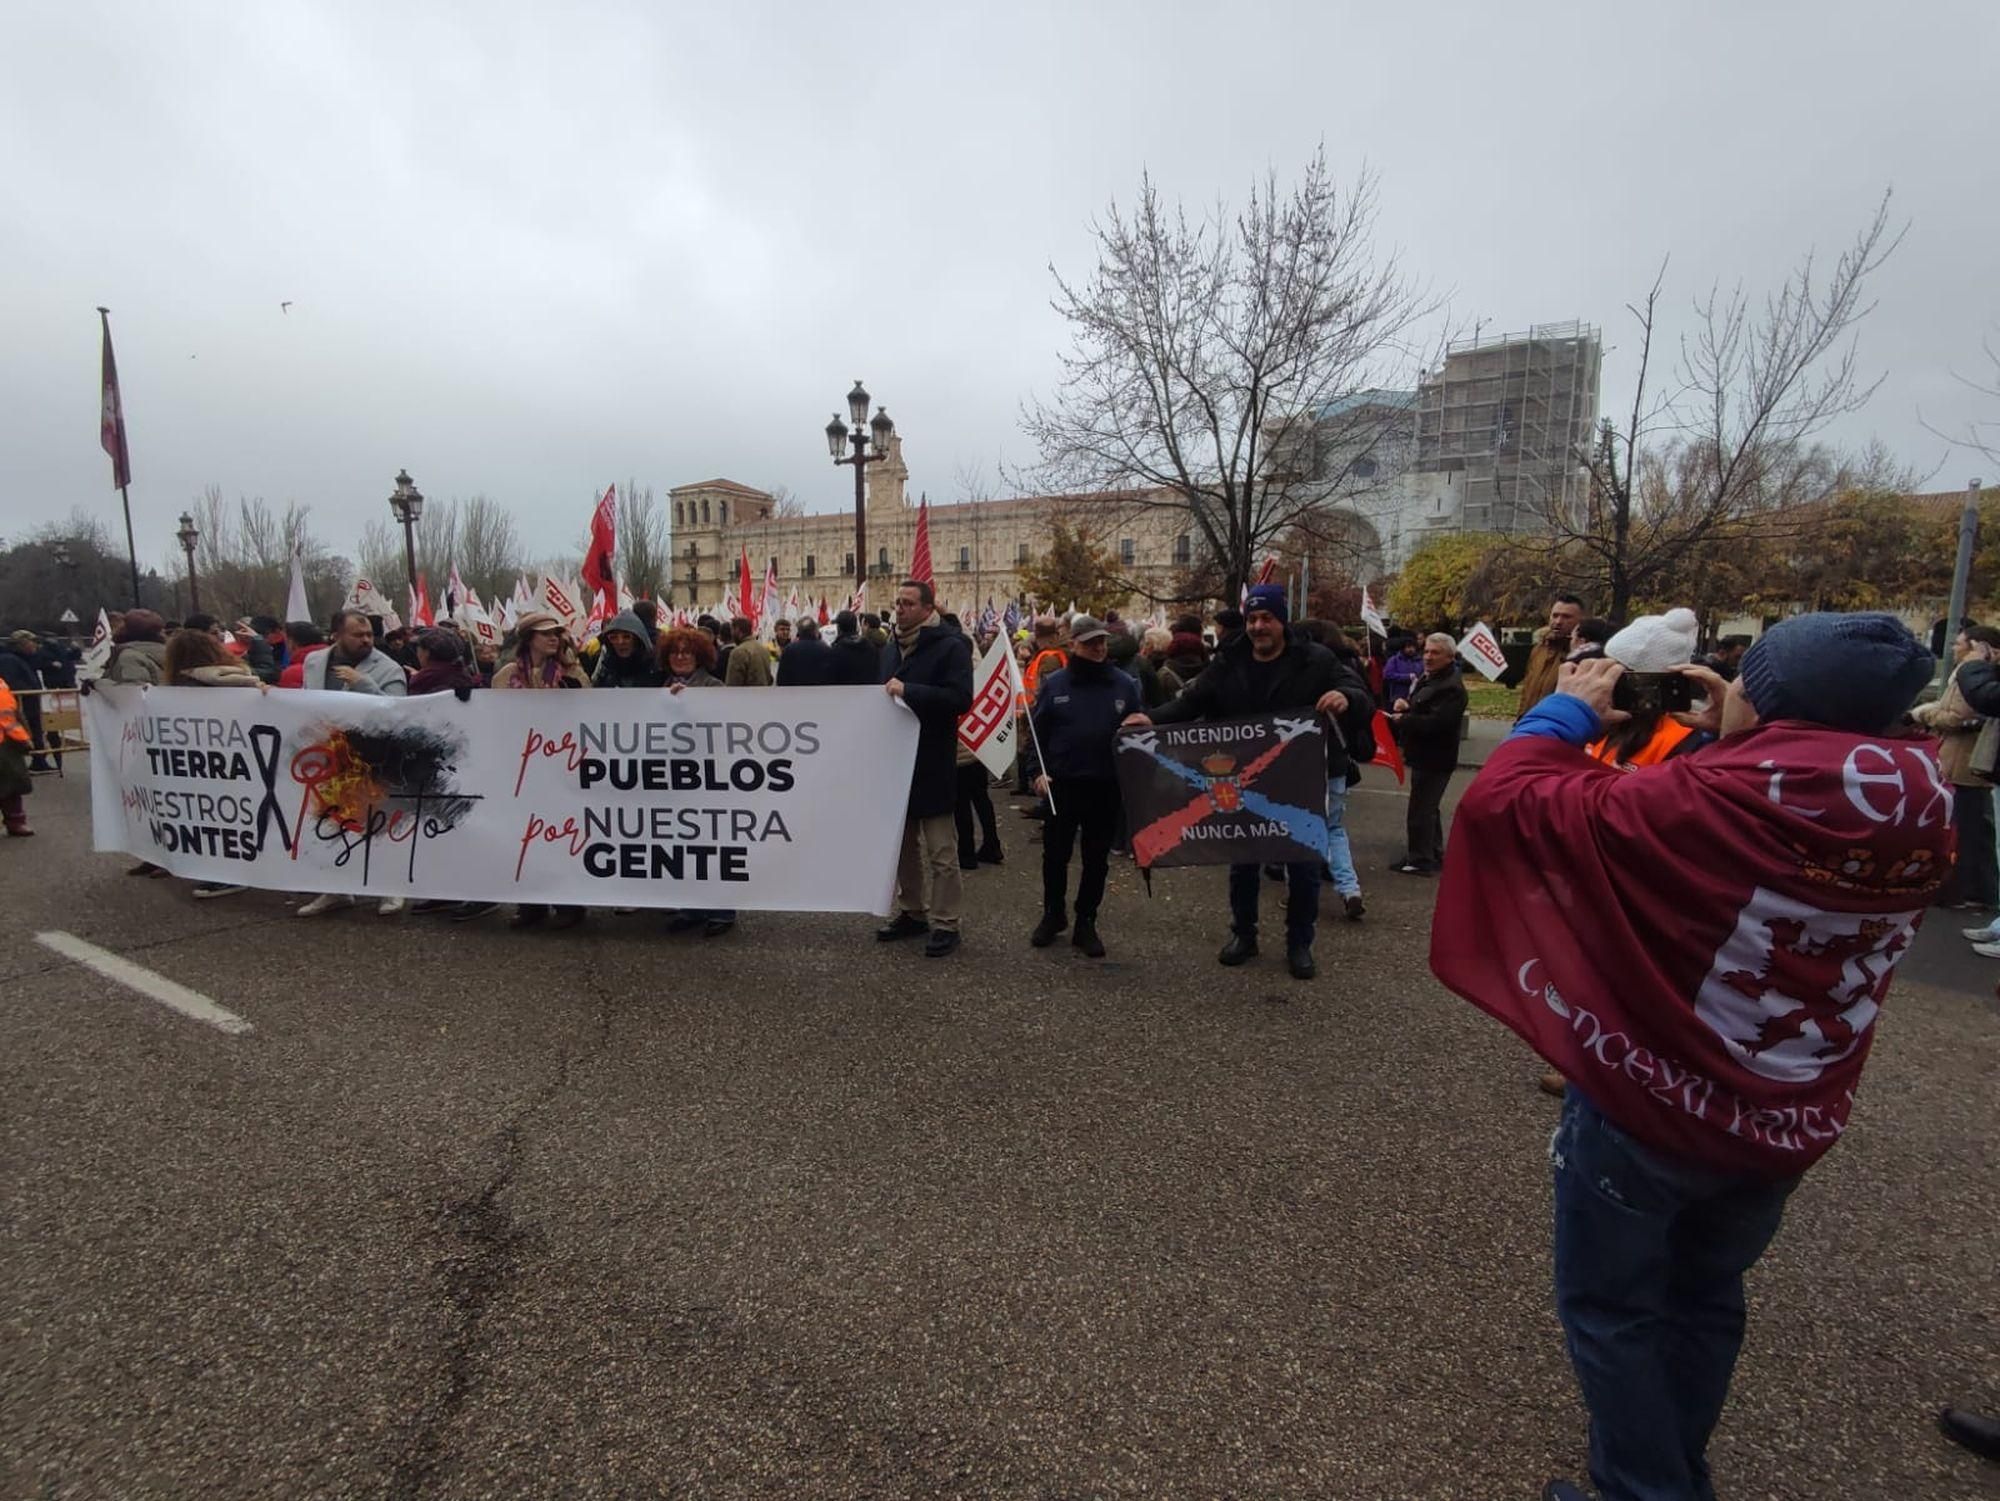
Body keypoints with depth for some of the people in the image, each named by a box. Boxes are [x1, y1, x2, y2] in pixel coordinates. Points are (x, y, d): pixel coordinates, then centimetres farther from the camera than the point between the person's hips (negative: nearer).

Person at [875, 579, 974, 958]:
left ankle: (944, 924, 9)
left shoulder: (950, 646, -9)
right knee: (904, 845, 17)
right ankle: (911, 912, 30)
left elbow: (960, 698, -21)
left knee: (941, 853, 0)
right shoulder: (891, 649, 14)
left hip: (933, 765, -8)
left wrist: (908, 691, -23)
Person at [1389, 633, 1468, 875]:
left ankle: (1421, 860, 4)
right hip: (1424, 756, 11)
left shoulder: (1452, 687, -20)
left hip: (1434, 759, -11)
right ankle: (1434, 853, 34)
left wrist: (1402, 719, -16)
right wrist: (1404, 704, -2)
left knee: (1420, 810, -5)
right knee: (1428, 807, 21)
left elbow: (1435, 723, -30)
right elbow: (1419, 711, 22)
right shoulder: (1428, 678, 14)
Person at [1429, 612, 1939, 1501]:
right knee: (1706, 1300, 29)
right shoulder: (1913, 818, -10)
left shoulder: (1709, 801, -30)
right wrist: (1730, 742, 3)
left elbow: (1504, 798, -26)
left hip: (1647, 1109, -6)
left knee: (1608, 1309, 18)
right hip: (1791, 1123, 7)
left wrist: (1567, 711, -10)